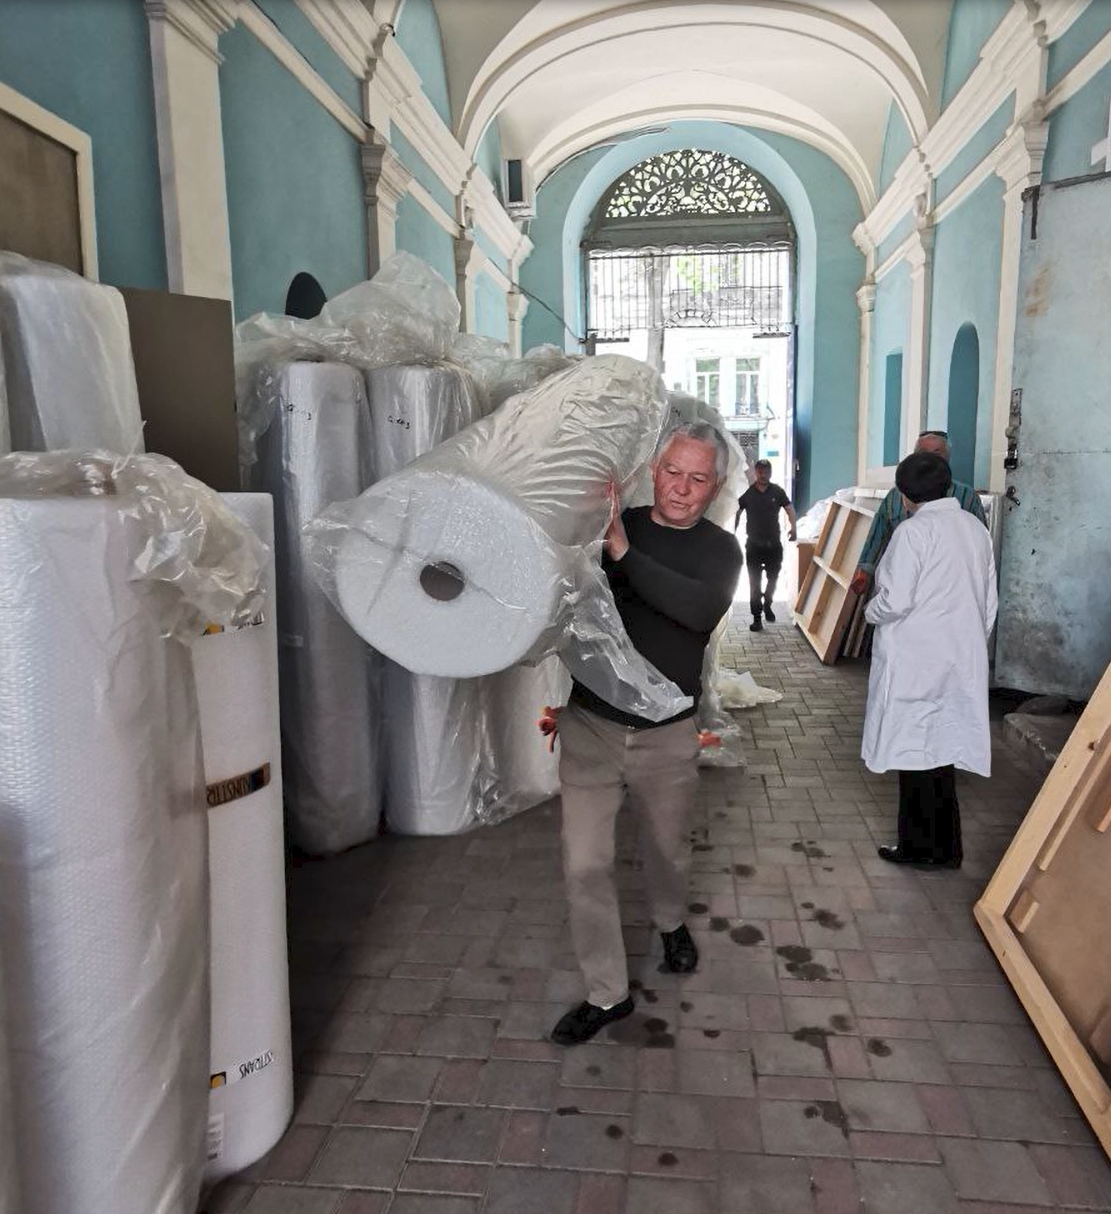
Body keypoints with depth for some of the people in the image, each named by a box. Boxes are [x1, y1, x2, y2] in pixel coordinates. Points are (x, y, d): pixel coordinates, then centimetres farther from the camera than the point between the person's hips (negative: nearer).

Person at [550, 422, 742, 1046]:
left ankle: (672, 924, 55)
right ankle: (608, 994, 20)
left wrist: (624, 552, -33)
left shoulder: (719, 549, -4)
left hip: (667, 736, 0)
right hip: (590, 725, 0)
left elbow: (702, 608, -25)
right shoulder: (611, 525, -3)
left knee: (668, 847, 21)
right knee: (585, 864, -1)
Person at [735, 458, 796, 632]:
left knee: (773, 578, 15)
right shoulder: (747, 493, -2)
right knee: (755, 582, -2)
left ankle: (767, 605, 41)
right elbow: (737, 513, 6)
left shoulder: (778, 492, -1)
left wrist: (793, 528, -20)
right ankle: (757, 618, 2)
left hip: (774, 544, 1)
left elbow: (790, 509, -3)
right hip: (754, 544, -1)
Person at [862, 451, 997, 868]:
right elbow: (989, 603, 13)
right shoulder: (976, 529, 8)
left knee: (915, 748, 5)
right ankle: (945, 846, 23)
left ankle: (919, 846, 15)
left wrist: (870, 611, 2)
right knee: (941, 748, 15)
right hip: (963, 662, 7)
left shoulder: (913, 531, -15)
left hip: (915, 661, -7)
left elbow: (895, 602, -19)